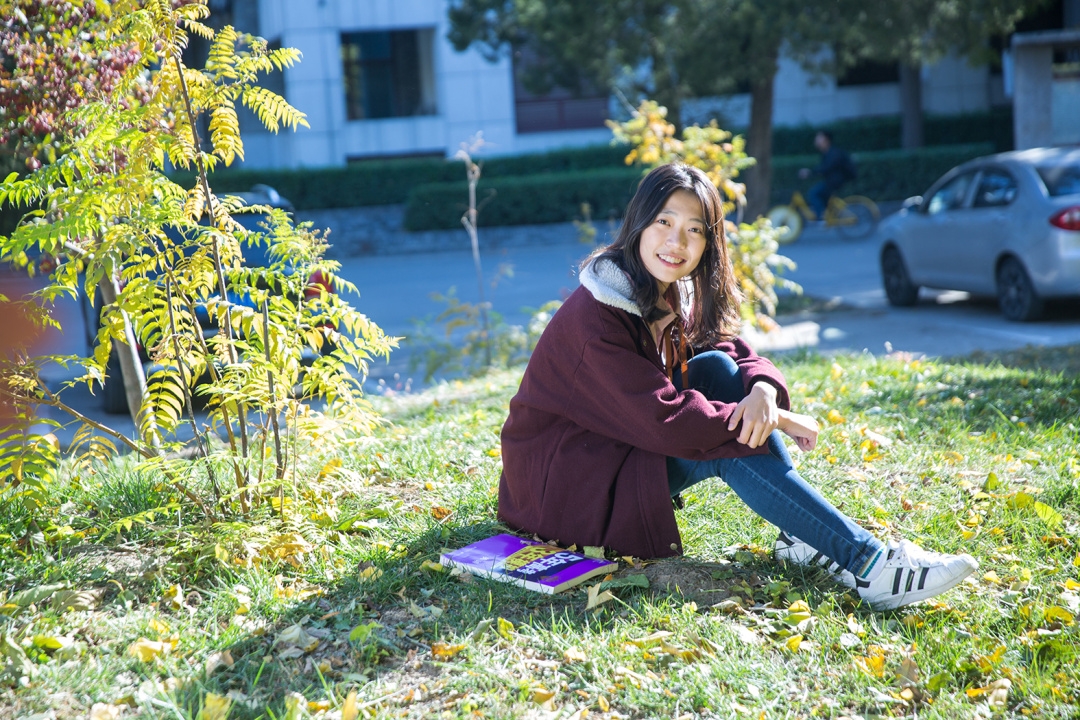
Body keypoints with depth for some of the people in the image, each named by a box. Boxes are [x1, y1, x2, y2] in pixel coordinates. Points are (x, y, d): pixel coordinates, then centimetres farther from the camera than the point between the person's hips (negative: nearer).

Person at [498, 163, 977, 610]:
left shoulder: (679, 297, 3)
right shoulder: (596, 315, -25)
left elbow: (741, 356, -2)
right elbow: (664, 421, -30)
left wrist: (763, 391, -27)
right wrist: (775, 422, -25)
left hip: (627, 446, 8)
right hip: (557, 474, -8)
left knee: (716, 368, -12)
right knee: (731, 447, -23)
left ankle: (803, 535, -17)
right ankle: (866, 565, -22)